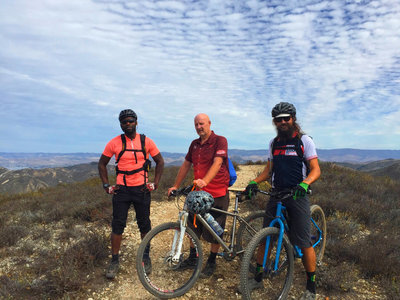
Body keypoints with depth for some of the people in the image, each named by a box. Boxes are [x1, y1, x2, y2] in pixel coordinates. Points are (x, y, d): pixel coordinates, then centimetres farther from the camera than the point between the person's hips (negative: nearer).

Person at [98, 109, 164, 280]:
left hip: (142, 189, 0)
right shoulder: (114, 143, -1)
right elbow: (102, 164, 9)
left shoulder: (146, 141, -1)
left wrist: (155, 183, 2)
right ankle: (115, 261, 19)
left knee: (144, 225, 9)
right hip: (121, 189, 0)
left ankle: (146, 257, 28)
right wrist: (106, 185, 2)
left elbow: (160, 161, 8)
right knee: (117, 225, 2)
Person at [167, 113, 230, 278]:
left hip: (217, 194, -6)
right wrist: (175, 186, 13)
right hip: (198, 192, 6)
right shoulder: (194, 144, 11)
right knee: (194, 227, 14)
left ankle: (211, 262, 24)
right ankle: (192, 258, 32)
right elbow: (186, 165, 16)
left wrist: (205, 181, -38)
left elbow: (217, 163, -23)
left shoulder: (220, 140, -9)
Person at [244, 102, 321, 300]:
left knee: (304, 243, -1)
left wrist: (304, 184, -28)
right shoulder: (274, 143, 11)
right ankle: (258, 277, 22)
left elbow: (315, 169, -8)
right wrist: (254, 182, -4)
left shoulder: (304, 140, -2)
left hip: (297, 195, -4)